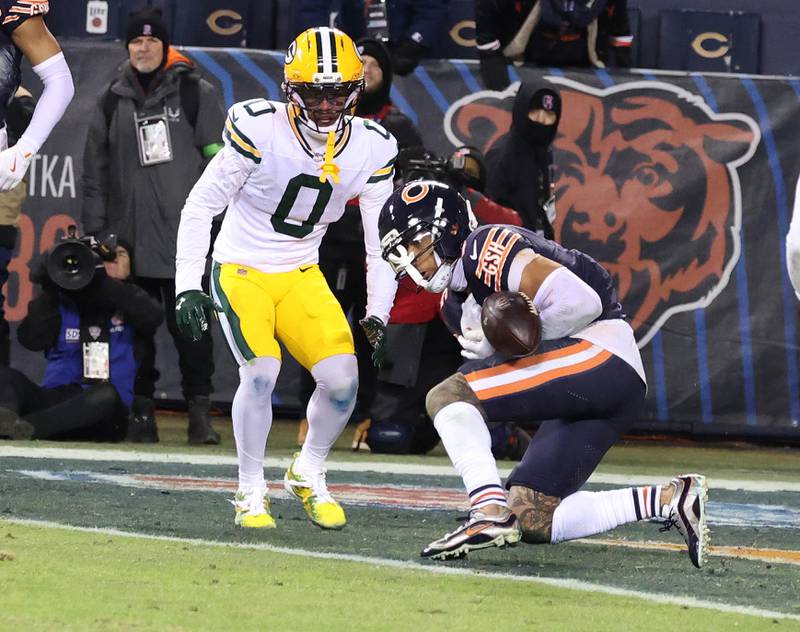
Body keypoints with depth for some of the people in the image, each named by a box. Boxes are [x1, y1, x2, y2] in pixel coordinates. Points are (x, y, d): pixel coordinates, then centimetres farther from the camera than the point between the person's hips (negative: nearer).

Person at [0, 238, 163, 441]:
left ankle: (28, 426, -54)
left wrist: (102, 280, -14)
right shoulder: (62, 300, 16)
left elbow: (151, 317, -8)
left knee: (106, 395, -37)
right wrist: (50, 287, -9)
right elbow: (31, 339, 0)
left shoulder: (132, 300, 16)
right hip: (55, 397, 2)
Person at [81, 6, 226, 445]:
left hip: (185, 235, -3)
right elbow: (95, 170, 17)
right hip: (131, 236, 3)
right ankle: (141, 409, 9)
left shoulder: (196, 93, 6)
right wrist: (94, 229, 11)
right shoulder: (112, 102, 14)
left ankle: (200, 412, -5)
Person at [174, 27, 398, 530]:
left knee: (343, 378, -12)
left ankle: (308, 475, 16)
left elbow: (382, 238, 3)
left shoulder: (371, 149, -8)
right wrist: (188, 286, -17)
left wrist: (378, 314, -4)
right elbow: (201, 206, -13)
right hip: (241, 270, -4)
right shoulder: (260, 130, -21)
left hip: (302, 277, 4)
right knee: (261, 372, -24)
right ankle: (251, 493, -5)